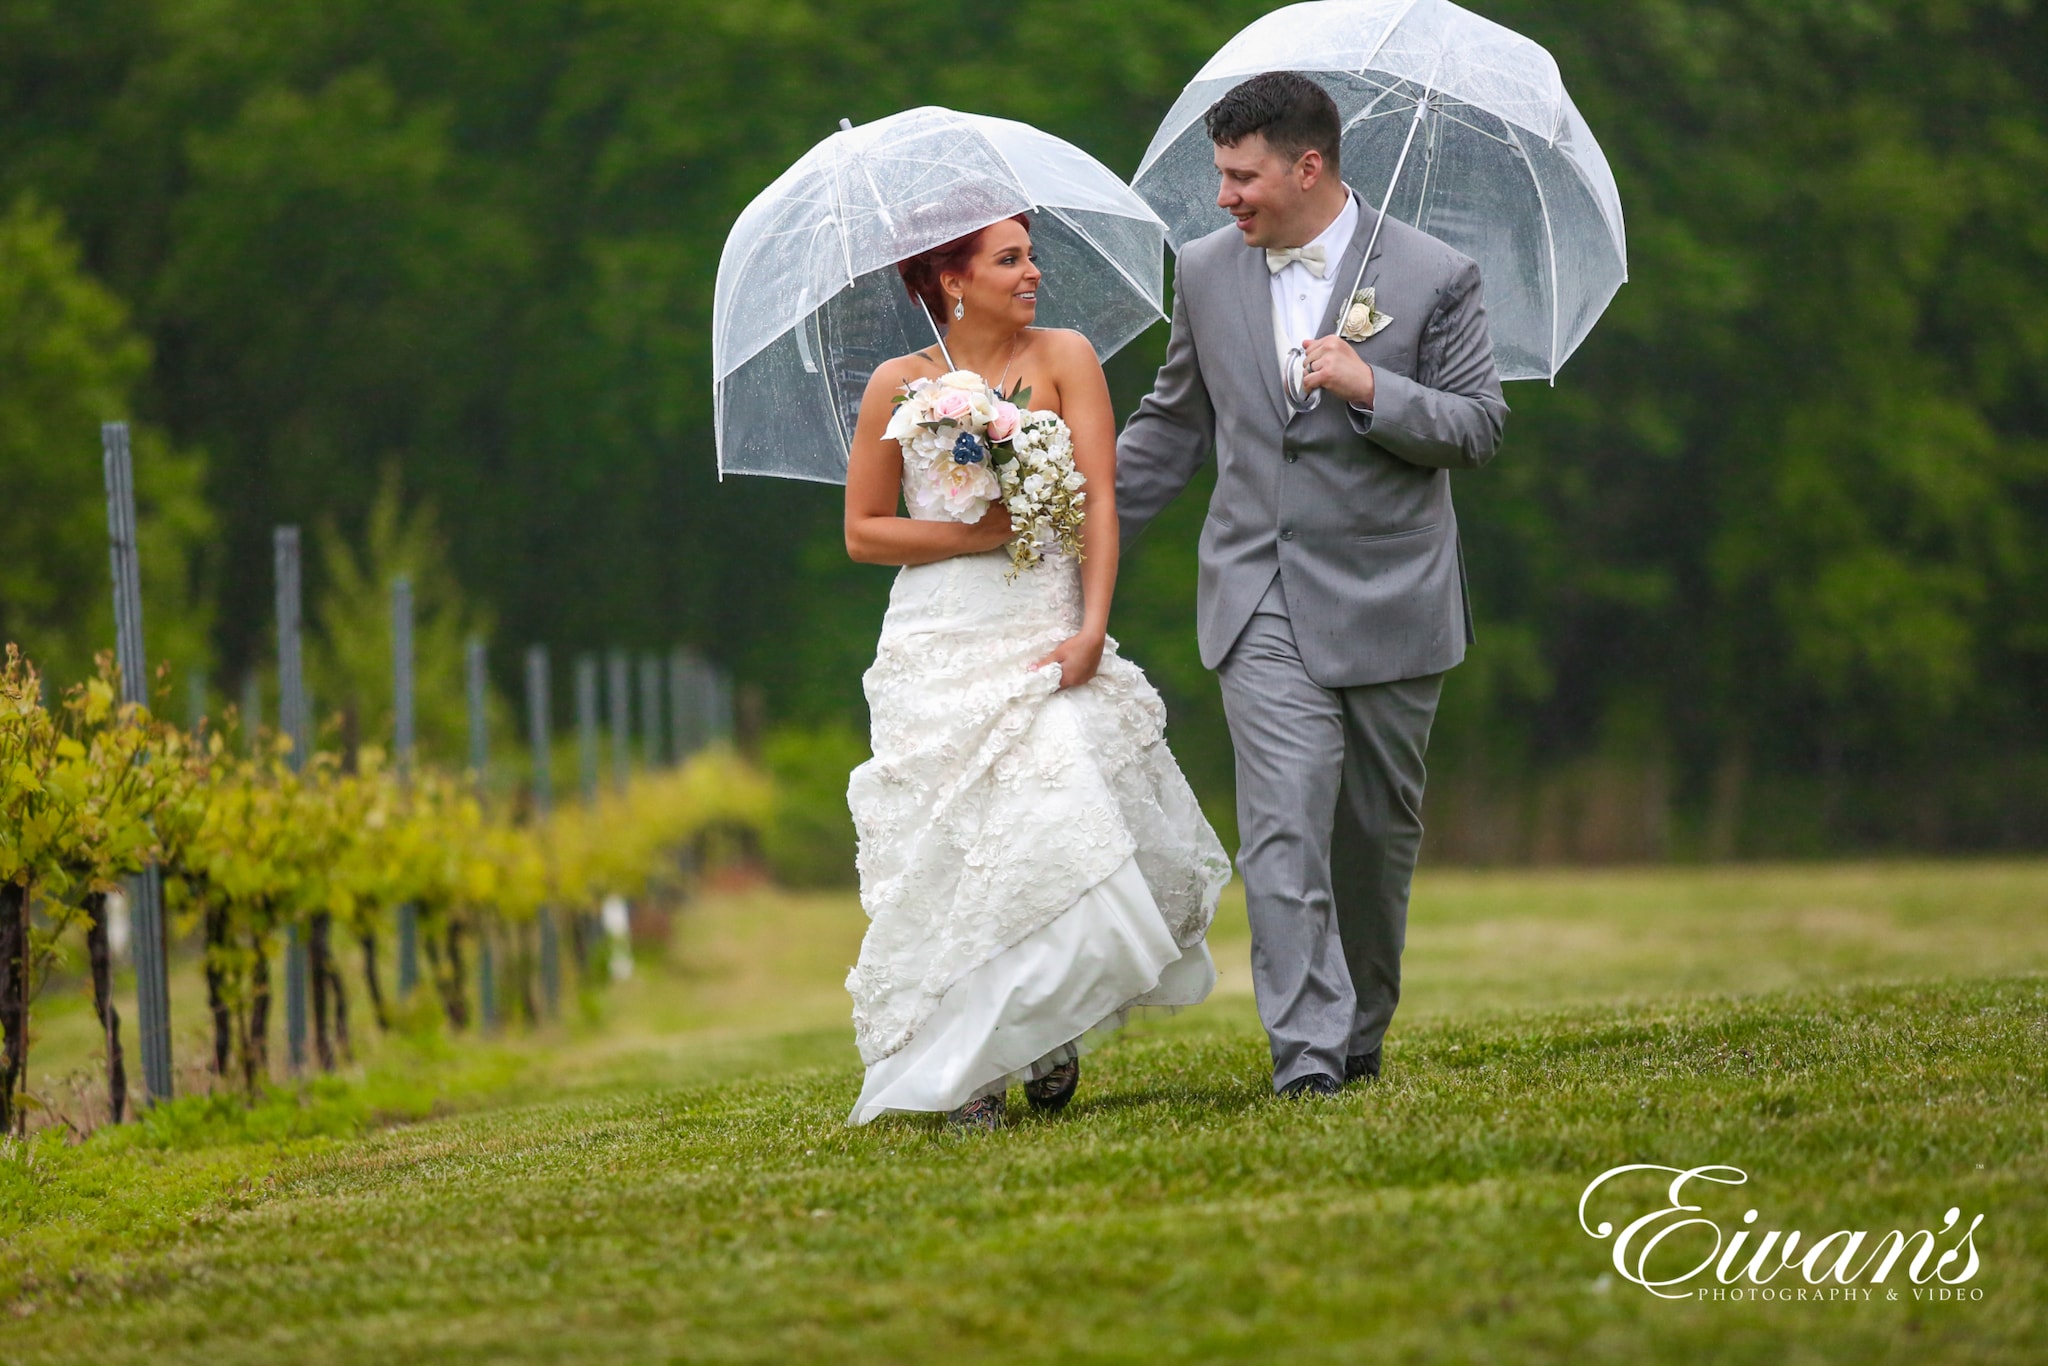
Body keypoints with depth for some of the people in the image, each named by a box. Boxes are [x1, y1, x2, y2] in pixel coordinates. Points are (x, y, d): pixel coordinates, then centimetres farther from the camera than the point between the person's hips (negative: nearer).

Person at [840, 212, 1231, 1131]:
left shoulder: (1064, 358, 3)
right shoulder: (901, 384, 1)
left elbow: (1099, 502, -2)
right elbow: (863, 532, 5)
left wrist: (1091, 630, -12)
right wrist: (976, 535, -9)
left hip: (1051, 635, 1)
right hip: (944, 644, -1)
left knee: (1077, 831, -12)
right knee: (957, 843, -6)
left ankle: (1050, 1031, 15)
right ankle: (966, 1070, 8)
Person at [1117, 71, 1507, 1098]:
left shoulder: (1433, 278, -4)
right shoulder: (1206, 272, 5)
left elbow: (1480, 428, -4)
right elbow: (1172, 426, 17)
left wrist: (1371, 388, -19)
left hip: (1388, 601, -1)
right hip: (1261, 601, 1)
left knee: (1378, 831, 10)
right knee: (1283, 830, -13)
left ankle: (1360, 1037, 27)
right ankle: (1306, 1053, -17)